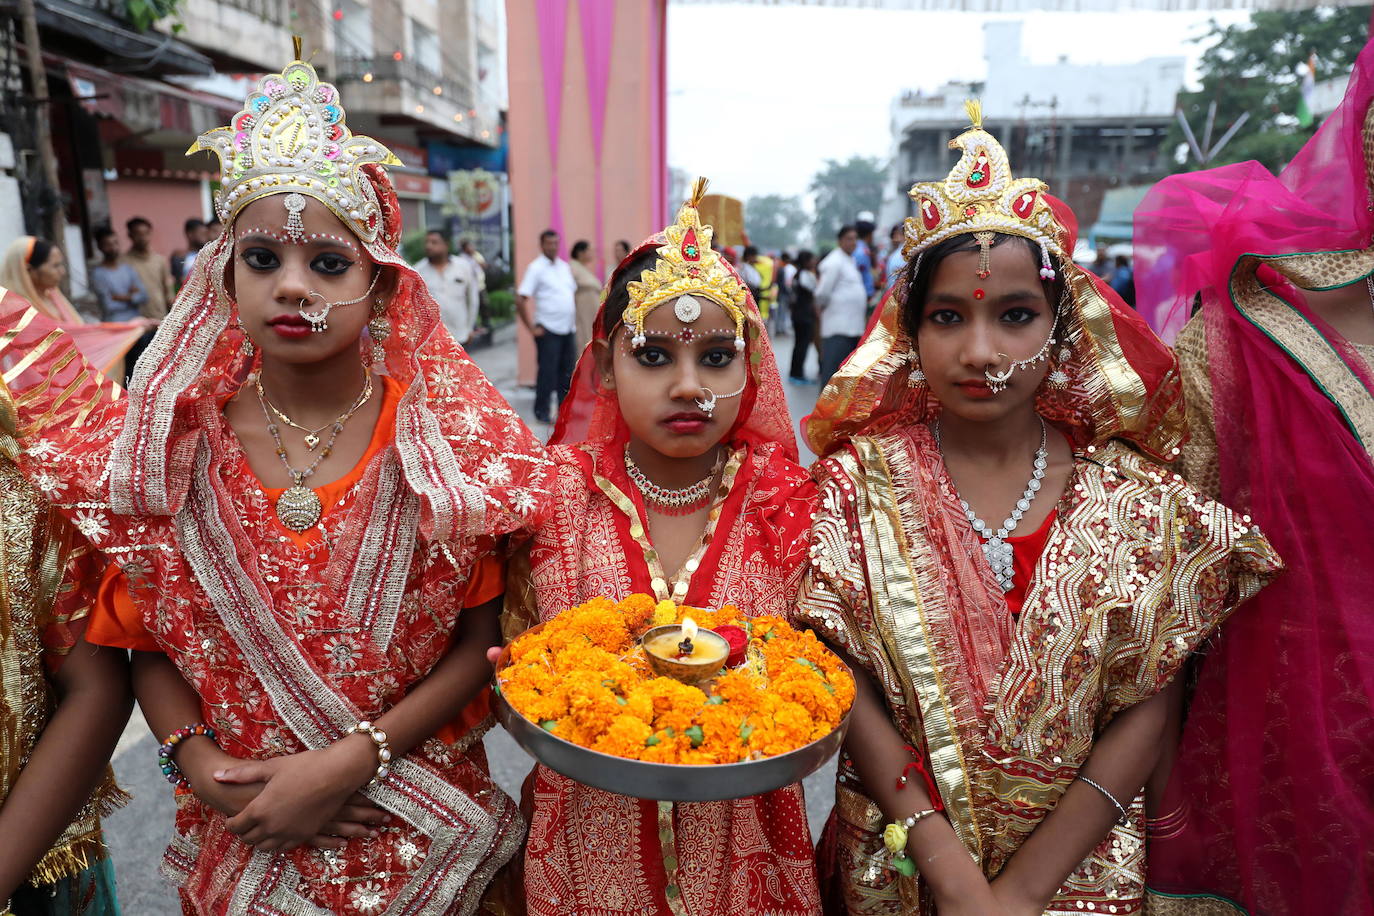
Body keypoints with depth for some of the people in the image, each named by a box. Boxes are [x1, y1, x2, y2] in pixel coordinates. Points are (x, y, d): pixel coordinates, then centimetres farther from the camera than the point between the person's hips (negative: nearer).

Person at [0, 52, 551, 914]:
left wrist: (349, 761, -19)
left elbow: (483, 640, -12)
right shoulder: (174, 438, -8)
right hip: (239, 834, 2)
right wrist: (200, 763, -14)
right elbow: (148, 642, 1)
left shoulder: (449, 434, -15)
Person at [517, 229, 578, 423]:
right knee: (547, 373, -2)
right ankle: (542, 412, 10)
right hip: (548, 330, -6)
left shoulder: (565, 266, 13)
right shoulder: (536, 268, -7)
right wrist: (532, 327, -13)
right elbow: (520, 300, -13)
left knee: (567, 372, 10)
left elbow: (573, 293, 25)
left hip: (569, 328, 6)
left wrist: (574, 319, 15)